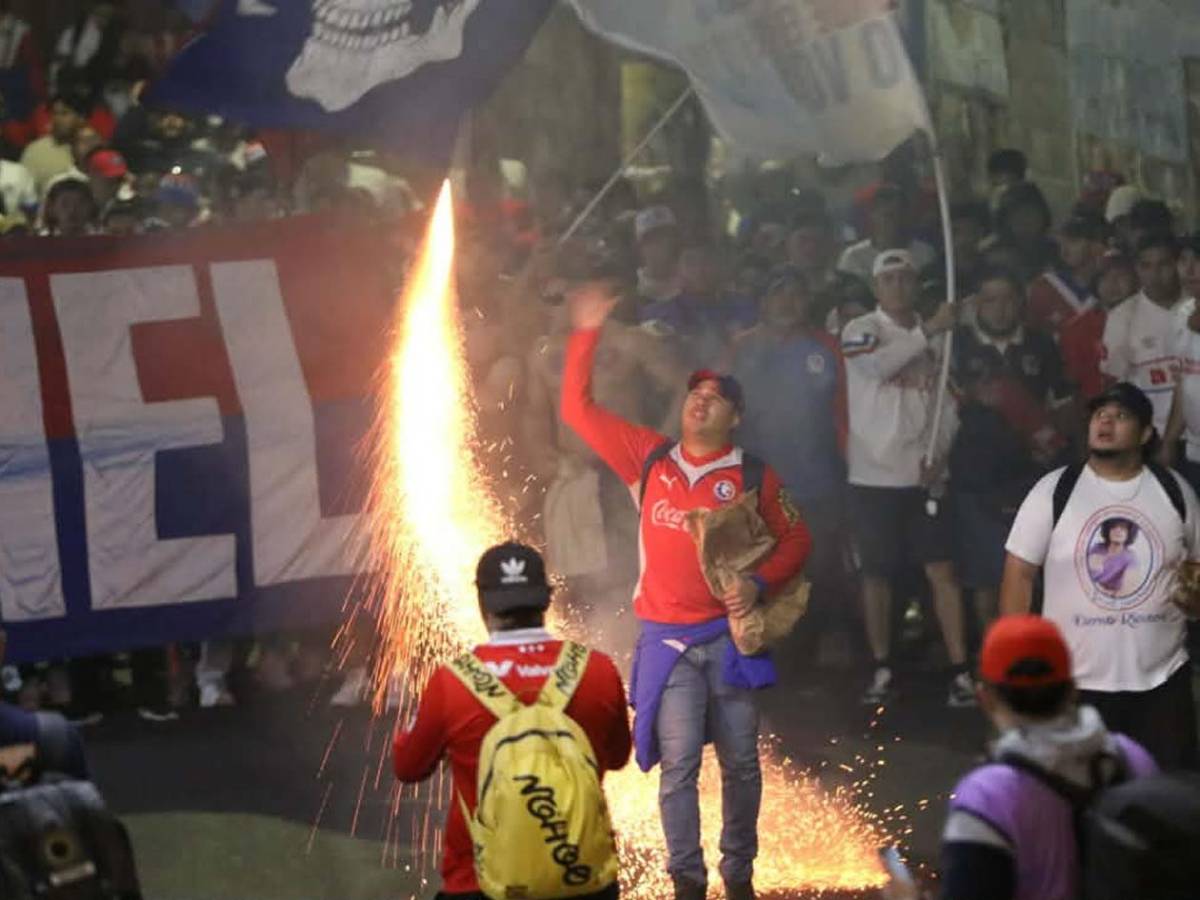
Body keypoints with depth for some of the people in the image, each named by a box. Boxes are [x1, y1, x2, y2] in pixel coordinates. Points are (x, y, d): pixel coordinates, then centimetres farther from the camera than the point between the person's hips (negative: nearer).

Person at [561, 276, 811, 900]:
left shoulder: (753, 477, 0)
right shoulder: (649, 460, 3)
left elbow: (796, 539, 5)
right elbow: (578, 408, 3)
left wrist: (760, 583, -12)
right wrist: (587, 333, -2)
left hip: (730, 634, 0)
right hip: (666, 639, 0)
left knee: (740, 761, 6)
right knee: (678, 765, -2)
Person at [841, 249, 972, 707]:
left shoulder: (936, 337, 8)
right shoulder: (860, 331, -3)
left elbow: (948, 402, 9)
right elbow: (876, 365, -25)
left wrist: (939, 453, -6)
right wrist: (927, 330, -30)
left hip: (924, 475, 2)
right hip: (874, 475, -2)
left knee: (942, 569, -4)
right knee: (877, 573, 5)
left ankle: (960, 671, -4)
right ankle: (882, 669, 17)